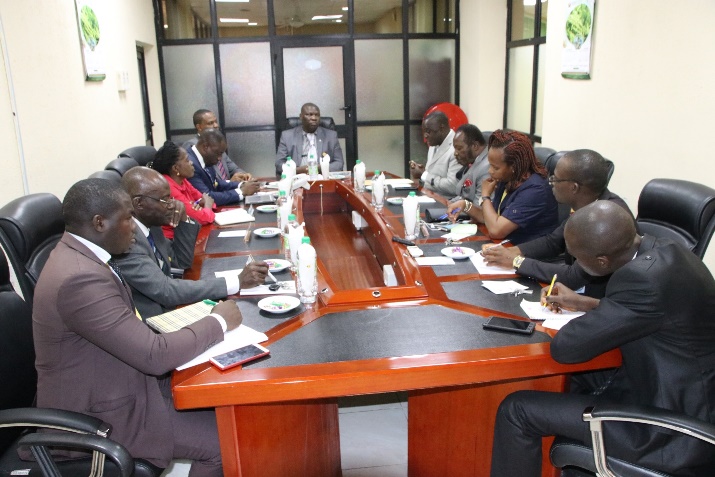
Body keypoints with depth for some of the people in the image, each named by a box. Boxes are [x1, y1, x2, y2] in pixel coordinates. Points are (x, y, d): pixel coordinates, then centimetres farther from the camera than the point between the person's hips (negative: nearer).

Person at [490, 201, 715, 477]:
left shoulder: (644, 277, -29)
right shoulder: (662, 251, -2)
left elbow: (567, 347, -25)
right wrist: (583, 303, 13)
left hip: (671, 437, -9)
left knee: (517, 410, -8)